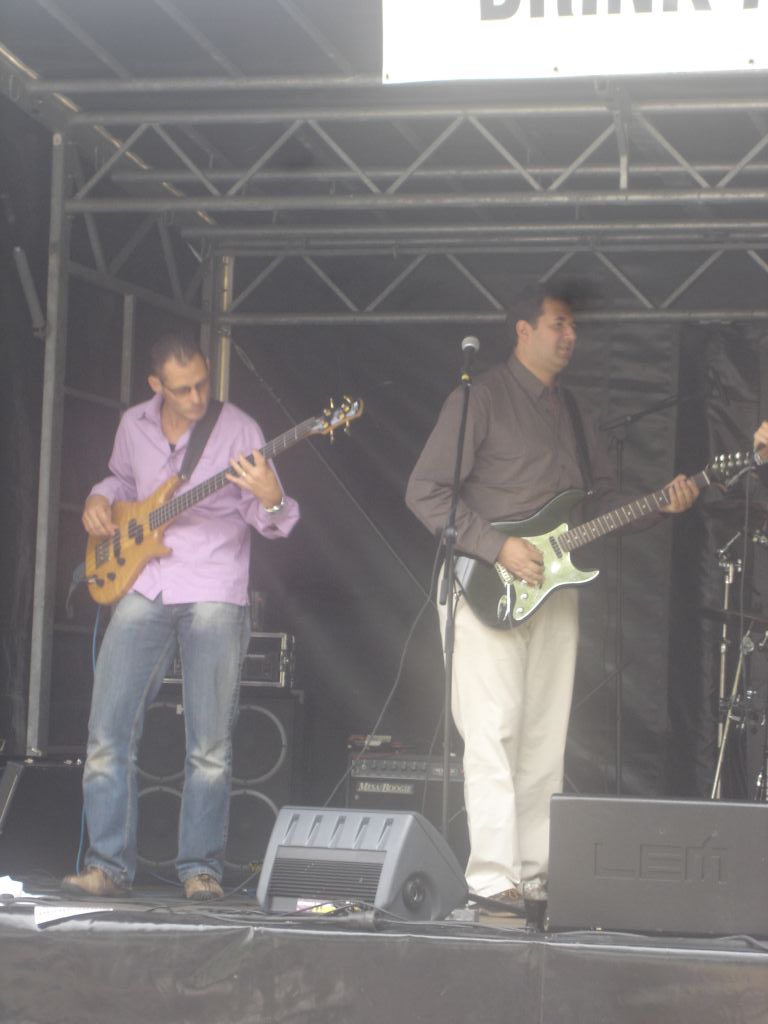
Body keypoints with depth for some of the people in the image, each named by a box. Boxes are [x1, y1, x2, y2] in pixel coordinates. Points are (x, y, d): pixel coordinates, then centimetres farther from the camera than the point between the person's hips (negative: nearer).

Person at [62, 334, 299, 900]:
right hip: (143, 589, 4)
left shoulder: (237, 429, -5)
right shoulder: (134, 424, 8)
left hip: (214, 593, -4)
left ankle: (201, 868, 6)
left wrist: (270, 501, -29)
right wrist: (99, 499, 6)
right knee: (108, 735, -2)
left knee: (211, 745, -4)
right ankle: (110, 866, 5)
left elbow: (274, 524, -6)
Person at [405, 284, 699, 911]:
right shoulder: (481, 399, -5)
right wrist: (498, 549, -16)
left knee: (545, 740, 6)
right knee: (494, 730, -11)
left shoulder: (577, 412, 17)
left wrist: (663, 504, 3)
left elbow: (602, 501, 22)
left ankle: (536, 873, 11)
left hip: (555, 591, 7)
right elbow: (425, 492, -10)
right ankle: (493, 877, -11)